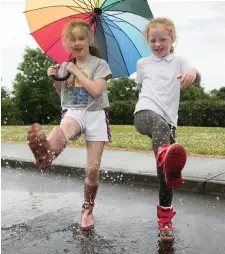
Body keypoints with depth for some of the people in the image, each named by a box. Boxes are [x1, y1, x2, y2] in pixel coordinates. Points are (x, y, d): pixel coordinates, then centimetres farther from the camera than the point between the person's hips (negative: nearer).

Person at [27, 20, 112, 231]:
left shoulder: (99, 64, 3)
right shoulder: (65, 66, 15)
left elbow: (96, 91, -12)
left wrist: (76, 70, -8)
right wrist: (55, 79, 4)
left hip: (95, 114, -1)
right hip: (72, 112, 1)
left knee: (93, 168, -5)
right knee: (62, 130, -40)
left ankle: (88, 209, 14)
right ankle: (46, 153, -75)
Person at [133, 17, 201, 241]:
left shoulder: (179, 61, 13)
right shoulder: (142, 63, 17)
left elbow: (196, 80, -8)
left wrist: (193, 71, -31)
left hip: (168, 120, 1)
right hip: (146, 113, -1)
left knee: (165, 172, -2)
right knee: (159, 124, -39)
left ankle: (165, 217, 13)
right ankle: (166, 157, -72)